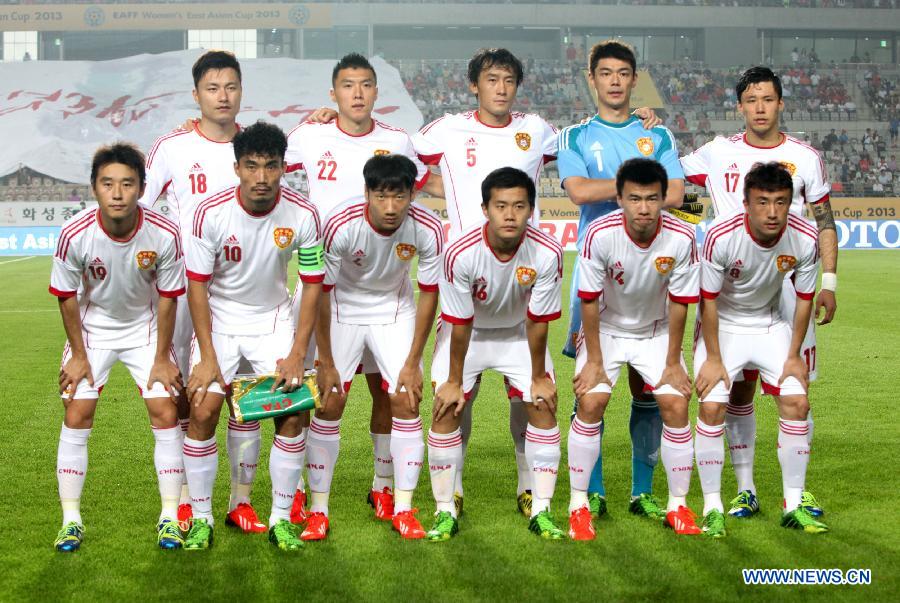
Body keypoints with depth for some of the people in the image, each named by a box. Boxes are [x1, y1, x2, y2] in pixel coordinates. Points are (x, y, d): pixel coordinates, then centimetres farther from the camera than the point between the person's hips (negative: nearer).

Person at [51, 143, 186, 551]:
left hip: (145, 328, 0)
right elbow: (67, 297, -11)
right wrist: (78, 355, -6)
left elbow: (167, 297, -12)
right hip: (91, 329, 0)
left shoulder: (165, 235, -27)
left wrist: (162, 358, -7)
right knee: (77, 416, -6)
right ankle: (71, 519, 6)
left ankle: (170, 517, 5)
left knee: (165, 413, -6)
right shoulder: (75, 235, -27)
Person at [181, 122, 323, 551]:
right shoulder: (210, 213, -20)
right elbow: (197, 285, -13)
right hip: (219, 319, -1)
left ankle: (281, 518, 6)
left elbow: (312, 285, -8)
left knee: (291, 414, -9)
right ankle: (201, 519, 4)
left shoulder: (303, 215, -17)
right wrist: (208, 357, -16)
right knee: (203, 411, -12)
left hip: (273, 319, 1)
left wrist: (297, 354, -13)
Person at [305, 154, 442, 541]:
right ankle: (318, 511, 4)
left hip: (395, 311, 2)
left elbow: (428, 294, -11)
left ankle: (403, 510, 3)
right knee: (329, 404, -6)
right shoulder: (341, 225, -31)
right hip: (342, 309, -1)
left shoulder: (427, 229, -24)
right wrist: (326, 362, -16)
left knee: (406, 401, -7)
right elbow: (320, 292, -20)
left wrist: (412, 363, -9)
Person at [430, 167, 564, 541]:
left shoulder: (547, 253, -29)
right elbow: (461, 324, -21)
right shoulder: (461, 254, -32)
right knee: (446, 409, -11)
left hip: (519, 334, 1)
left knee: (543, 407, -8)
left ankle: (541, 511, 2)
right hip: (467, 333, -1)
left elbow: (538, 322, -17)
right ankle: (445, 512, 1)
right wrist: (454, 381, -12)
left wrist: (538, 377, -8)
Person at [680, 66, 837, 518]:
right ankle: (745, 489, 14)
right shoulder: (717, 154, 4)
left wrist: (828, 282, 3)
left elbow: (825, 223, 9)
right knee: (738, 387, 4)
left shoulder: (805, 158, 5)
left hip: (787, 284, 0)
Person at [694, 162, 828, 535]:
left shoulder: (805, 239, -21)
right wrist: (713, 358, -15)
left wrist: (794, 356, -4)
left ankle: (794, 506, 4)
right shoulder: (721, 235, -30)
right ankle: (712, 507, -2)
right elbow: (708, 299, -18)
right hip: (722, 324, -3)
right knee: (712, 406, -15)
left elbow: (804, 298, -6)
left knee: (797, 402, -8)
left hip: (771, 324, 3)